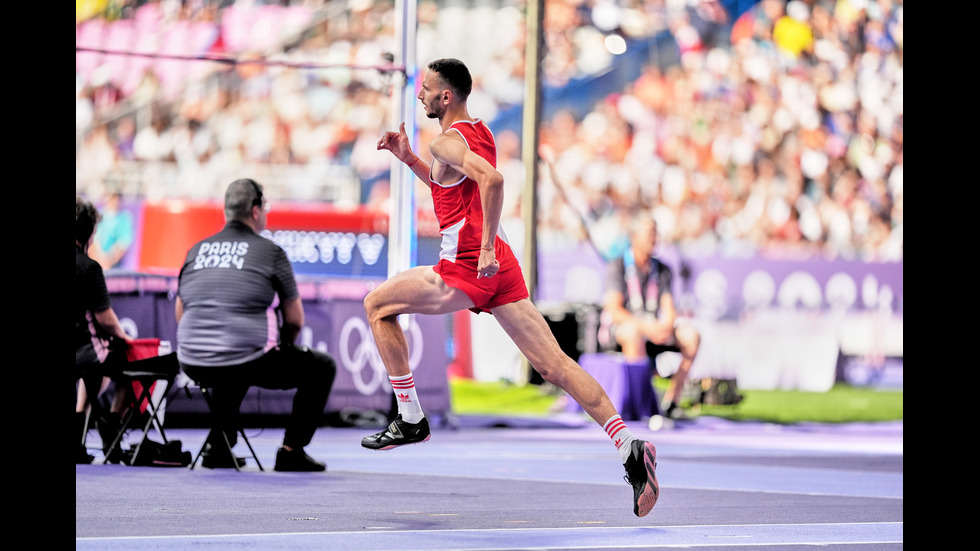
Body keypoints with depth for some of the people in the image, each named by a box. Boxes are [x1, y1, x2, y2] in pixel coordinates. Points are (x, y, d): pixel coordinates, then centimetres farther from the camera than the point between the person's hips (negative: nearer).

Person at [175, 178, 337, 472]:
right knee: (321, 367, 13)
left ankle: (218, 447, 28)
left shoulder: (196, 250, 13)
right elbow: (295, 320, 2)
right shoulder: (270, 252, -2)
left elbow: (180, 315, 20)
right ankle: (291, 450, 7)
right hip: (248, 361, -6)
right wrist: (282, 348, 22)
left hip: (194, 366, 6)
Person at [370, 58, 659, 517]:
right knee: (553, 364, 0)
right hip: (501, 269, 8)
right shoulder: (479, 132, 19)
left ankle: (411, 419, 10)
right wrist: (408, 157, 28)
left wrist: (486, 247, -27)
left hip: (468, 268, -8)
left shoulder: (446, 141, -9)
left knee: (377, 305, 11)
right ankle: (629, 447, -13)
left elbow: (492, 180, -29)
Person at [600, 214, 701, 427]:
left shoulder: (663, 270, 10)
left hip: (654, 329, 5)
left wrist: (666, 325, -21)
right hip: (616, 329, -5)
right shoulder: (618, 266, -6)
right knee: (633, 332, -41)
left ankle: (671, 400, -15)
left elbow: (669, 309, 5)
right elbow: (614, 310, -16)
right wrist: (646, 327, -29)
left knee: (691, 336, -19)